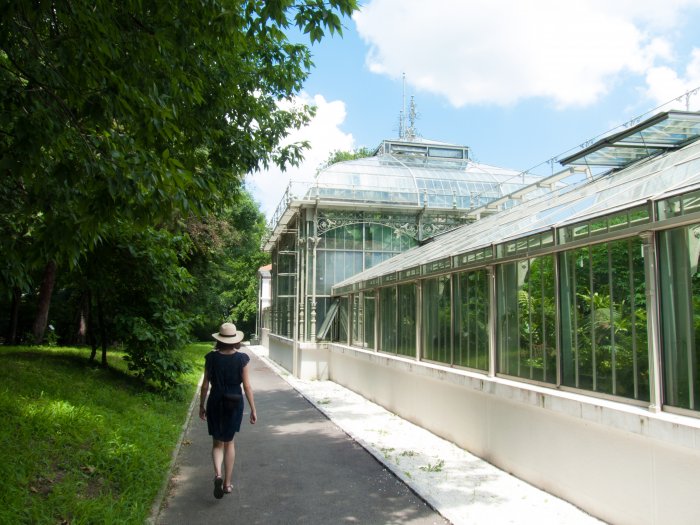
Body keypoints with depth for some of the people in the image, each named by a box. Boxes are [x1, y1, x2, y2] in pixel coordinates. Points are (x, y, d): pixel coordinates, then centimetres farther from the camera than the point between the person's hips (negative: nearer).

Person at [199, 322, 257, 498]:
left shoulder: (211, 358, -8)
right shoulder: (241, 358, -9)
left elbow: (205, 385, -3)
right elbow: (247, 386, -8)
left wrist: (202, 406, 10)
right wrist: (253, 409, -1)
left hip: (215, 403, 0)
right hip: (235, 403, 0)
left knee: (217, 444, 13)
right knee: (229, 443, 16)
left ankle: (218, 475, -12)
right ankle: (227, 483, 21)